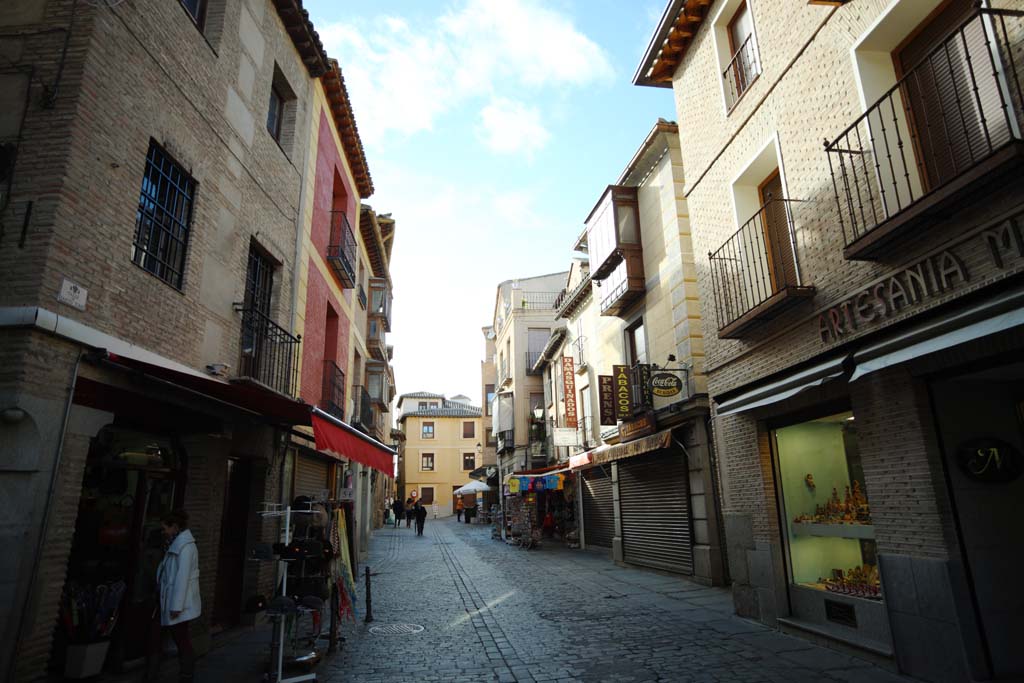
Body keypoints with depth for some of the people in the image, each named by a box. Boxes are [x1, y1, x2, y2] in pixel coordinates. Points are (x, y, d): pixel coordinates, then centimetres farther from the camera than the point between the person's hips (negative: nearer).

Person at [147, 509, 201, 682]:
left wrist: (176, 606, -23)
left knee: (181, 640, 3)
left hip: (178, 603, -9)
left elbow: (182, 577, -23)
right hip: (166, 600, 9)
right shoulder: (175, 544, 13)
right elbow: (169, 574, 16)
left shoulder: (185, 546, -19)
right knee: (154, 633, 15)